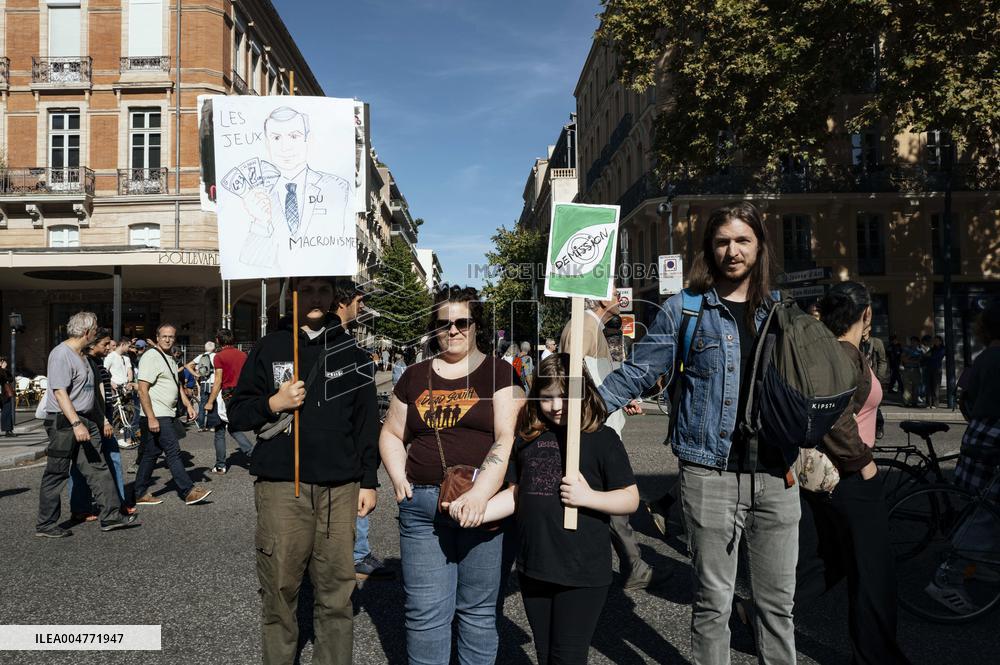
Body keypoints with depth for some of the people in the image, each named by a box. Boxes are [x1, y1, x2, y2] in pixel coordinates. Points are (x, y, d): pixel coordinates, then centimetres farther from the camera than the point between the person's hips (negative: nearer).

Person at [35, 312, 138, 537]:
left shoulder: (81, 355, 16)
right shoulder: (61, 354, -15)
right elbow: (60, 392, -22)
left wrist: (101, 419, 25)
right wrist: (76, 423, -28)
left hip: (86, 420, 9)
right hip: (64, 422, -9)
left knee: (98, 468, 7)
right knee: (56, 474, 1)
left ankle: (111, 515, 11)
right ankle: (45, 525, 12)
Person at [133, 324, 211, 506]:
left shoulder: (170, 359, 18)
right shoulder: (150, 357, -12)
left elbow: (177, 386, 27)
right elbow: (142, 390, -17)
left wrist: (188, 405, 14)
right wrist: (151, 418, -22)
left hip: (167, 415, 9)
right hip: (156, 417, -9)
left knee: (151, 454, 12)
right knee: (173, 451, -9)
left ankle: (140, 494, 18)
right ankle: (188, 491, -6)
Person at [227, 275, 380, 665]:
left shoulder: (349, 351, 11)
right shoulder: (270, 347, 7)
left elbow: (367, 422, 12)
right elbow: (236, 414, 8)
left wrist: (368, 481, 9)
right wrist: (272, 404, -11)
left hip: (340, 488, 1)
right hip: (282, 486, -1)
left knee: (337, 593, 3)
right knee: (279, 591, 3)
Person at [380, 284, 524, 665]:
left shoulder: (499, 372, 1)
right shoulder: (415, 376, 12)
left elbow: (507, 438, -9)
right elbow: (391, 433, 18)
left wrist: (479, 495, -21)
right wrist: (399, 480, 1)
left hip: (482, 504, -2)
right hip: (421, 505, 3)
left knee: (477, 608, 10)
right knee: (424, 612, 7)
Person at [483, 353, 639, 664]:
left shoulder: (602, 438, -8)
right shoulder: (527, 437, 5)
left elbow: (631, 499, -7)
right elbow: (516, 494, 11)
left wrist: (587, 497, -22)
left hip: (582, 571, -5)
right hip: (533, 566, 5)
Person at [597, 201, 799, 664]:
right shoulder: (684, 309, 0)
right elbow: (636, 374, -2)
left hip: (775, 474, 3)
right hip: (711, 473, -3)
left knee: (778, 601, 12)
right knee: (713, 602, 8)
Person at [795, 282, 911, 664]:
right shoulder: (847, 355, -18)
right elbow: (836, 419, -28)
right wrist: (863, 460, -16)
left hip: (820, 472, 9)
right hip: (849, 477, -9)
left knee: (819, 561, 19)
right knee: (872, 574, 6)